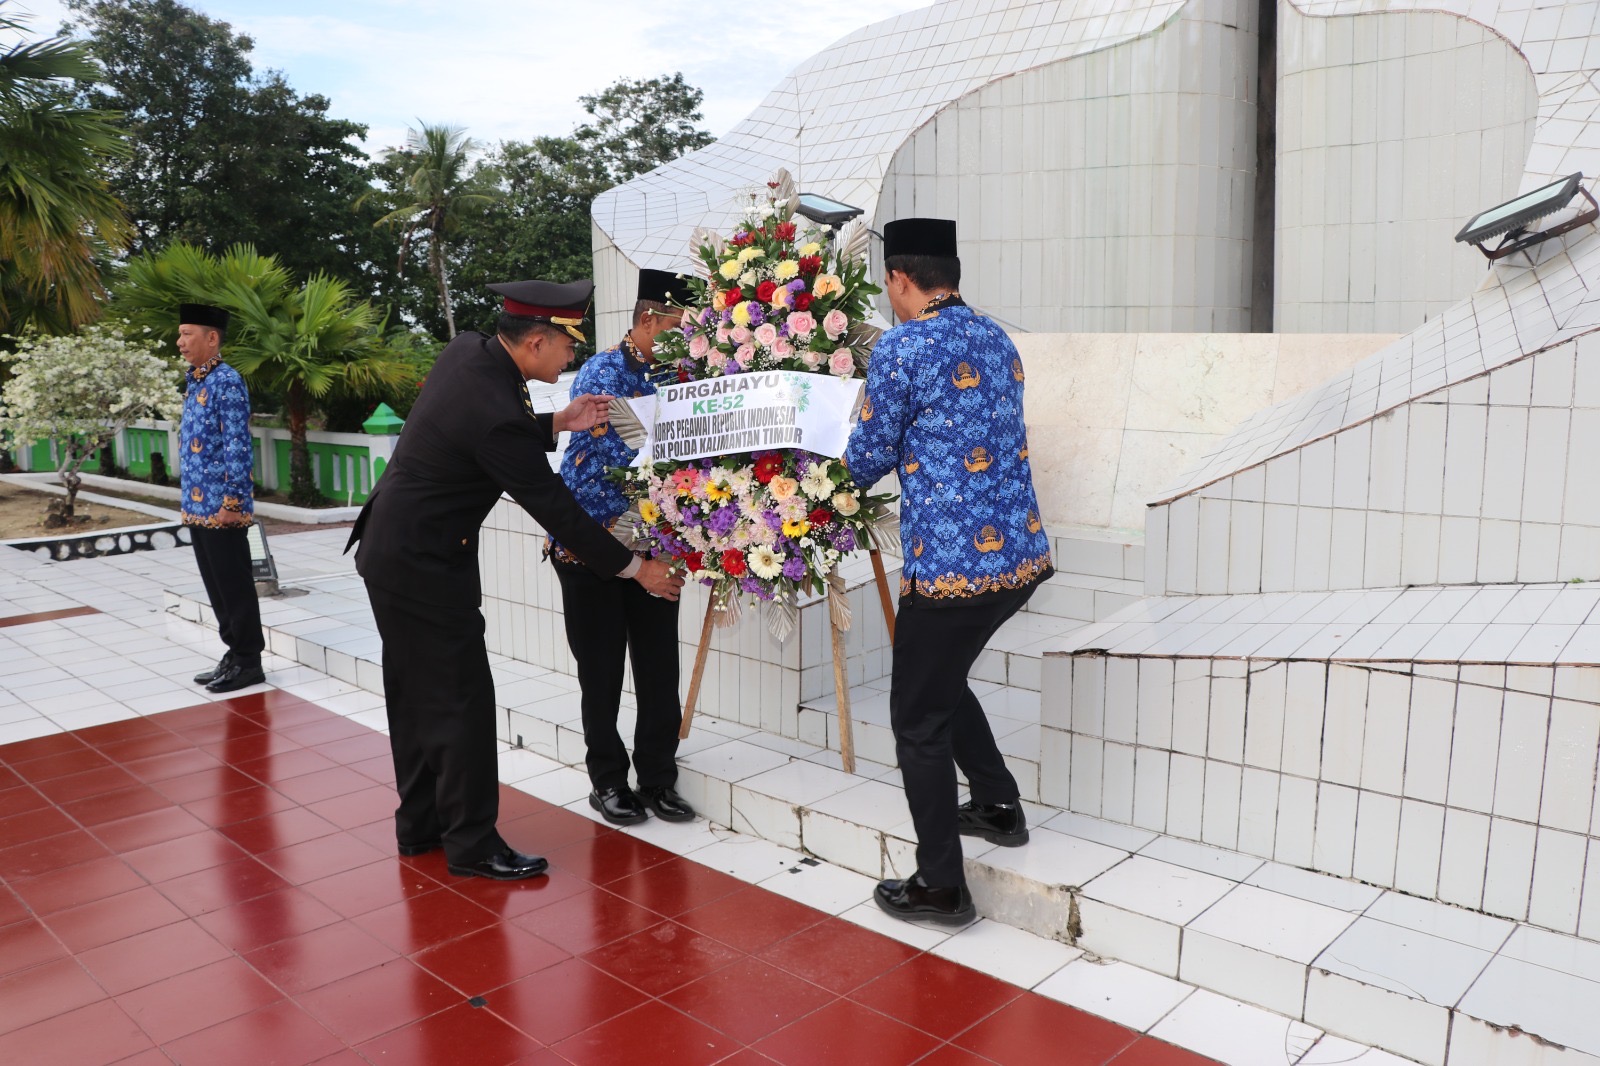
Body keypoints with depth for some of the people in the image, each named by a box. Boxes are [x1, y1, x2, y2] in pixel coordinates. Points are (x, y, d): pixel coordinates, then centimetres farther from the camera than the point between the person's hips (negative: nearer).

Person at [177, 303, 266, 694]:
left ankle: (248, 661, 7)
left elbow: (237, 447, -17)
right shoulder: (194, 382, 15)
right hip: (198, 506, 9)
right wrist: (191, 500, 19)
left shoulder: (227, 382, -13)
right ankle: (235, 653, 23)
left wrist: (233, 502, -20)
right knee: (216, 585, 14)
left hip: (221, 507, -9)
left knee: (235, 585, -1)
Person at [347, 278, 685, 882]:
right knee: (462, 701, -1)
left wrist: (558, 423, 1)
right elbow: (555, 510, -23)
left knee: (418, 694, 17)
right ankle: (472, 844, 11)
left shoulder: (464, 351, -2)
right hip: (425, 566, -10)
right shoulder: (495, 413, -28)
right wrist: (637, 568, -14)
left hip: (393, 553, 10)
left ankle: (420, 824, 30)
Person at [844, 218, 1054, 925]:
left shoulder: (900, 349, -11)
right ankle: (999, 805, 39)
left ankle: (940, 887, 17)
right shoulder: (997, 339, 12)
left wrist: (856, 449, 19)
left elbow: (868, 462, -3)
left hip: (950, 567, -8)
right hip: (1023, 554, 8)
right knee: (943, 679, 29)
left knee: (918, 720, 7)